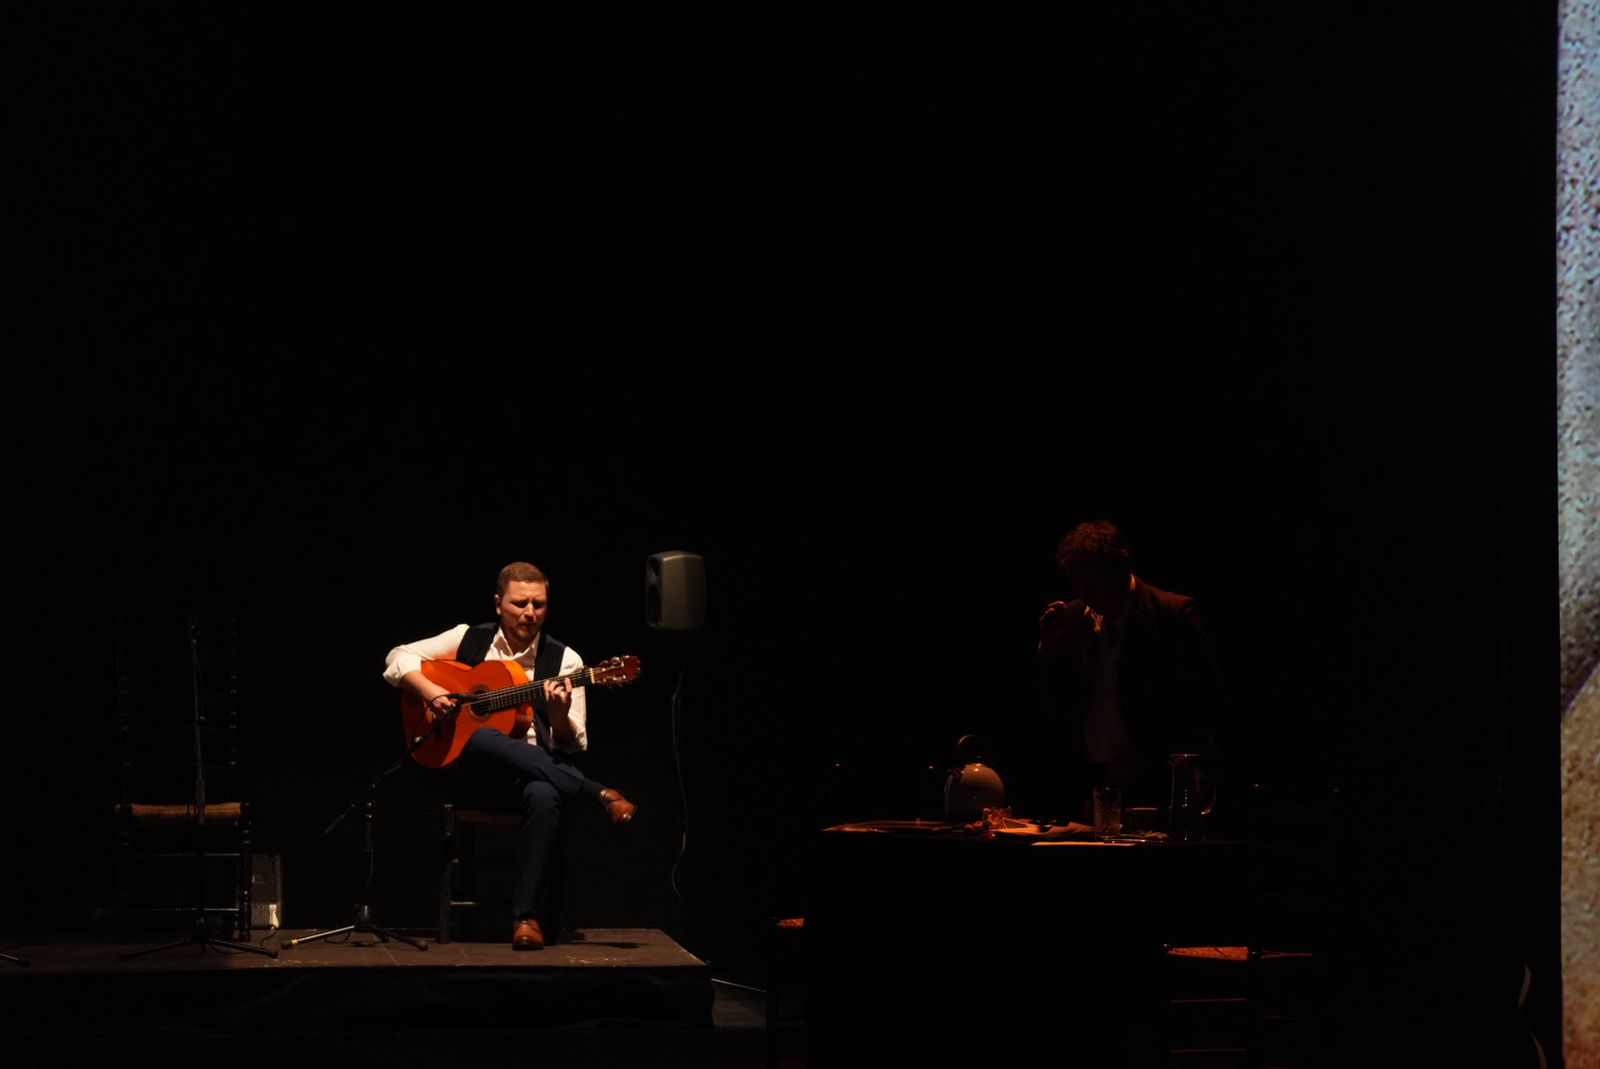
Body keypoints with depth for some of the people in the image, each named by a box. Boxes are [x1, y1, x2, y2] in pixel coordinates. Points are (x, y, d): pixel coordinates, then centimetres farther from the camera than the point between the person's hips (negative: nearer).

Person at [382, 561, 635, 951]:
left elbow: (573, 745, 2)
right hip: (474, 772, 0)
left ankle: (527, 916, -30)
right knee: (484, 739, -38)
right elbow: (398, 658, 9)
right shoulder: (470, 640, 8)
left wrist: (560, 714, -20)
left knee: (545, 796, -39)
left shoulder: (564, 660, 5)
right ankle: (601, 795, -28)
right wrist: (430, 690, -10)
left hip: (535, 769, 0)